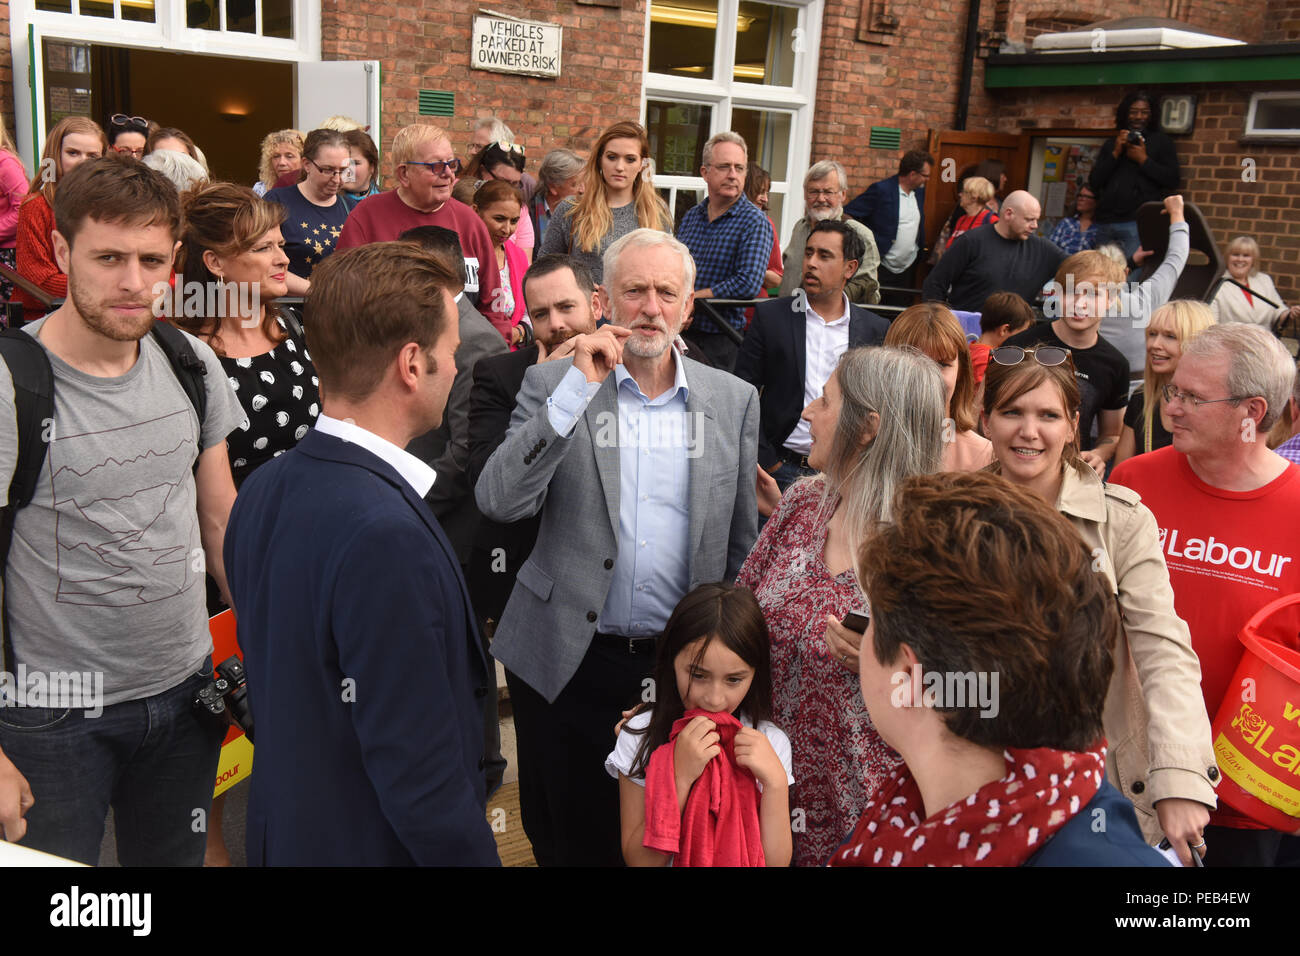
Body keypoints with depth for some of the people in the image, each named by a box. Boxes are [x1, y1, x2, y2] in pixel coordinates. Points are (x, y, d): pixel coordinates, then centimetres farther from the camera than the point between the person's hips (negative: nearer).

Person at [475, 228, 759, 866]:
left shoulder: (734, 399, 3)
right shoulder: (552, 384, -2)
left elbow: (742, 543, 9)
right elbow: (499, 502, -17)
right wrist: (578, 388, -21)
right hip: (566, 661, -1)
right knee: (567, 837, 14)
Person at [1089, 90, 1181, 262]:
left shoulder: (1161, 142, 12)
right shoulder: (1111, 144, 21)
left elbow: (1173, 181, 1)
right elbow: (1094, 182, 10)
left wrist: (1144, 160, -3)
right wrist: (1115, 154, 0)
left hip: (1138, 223, -4)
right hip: (1105, 222, 4)